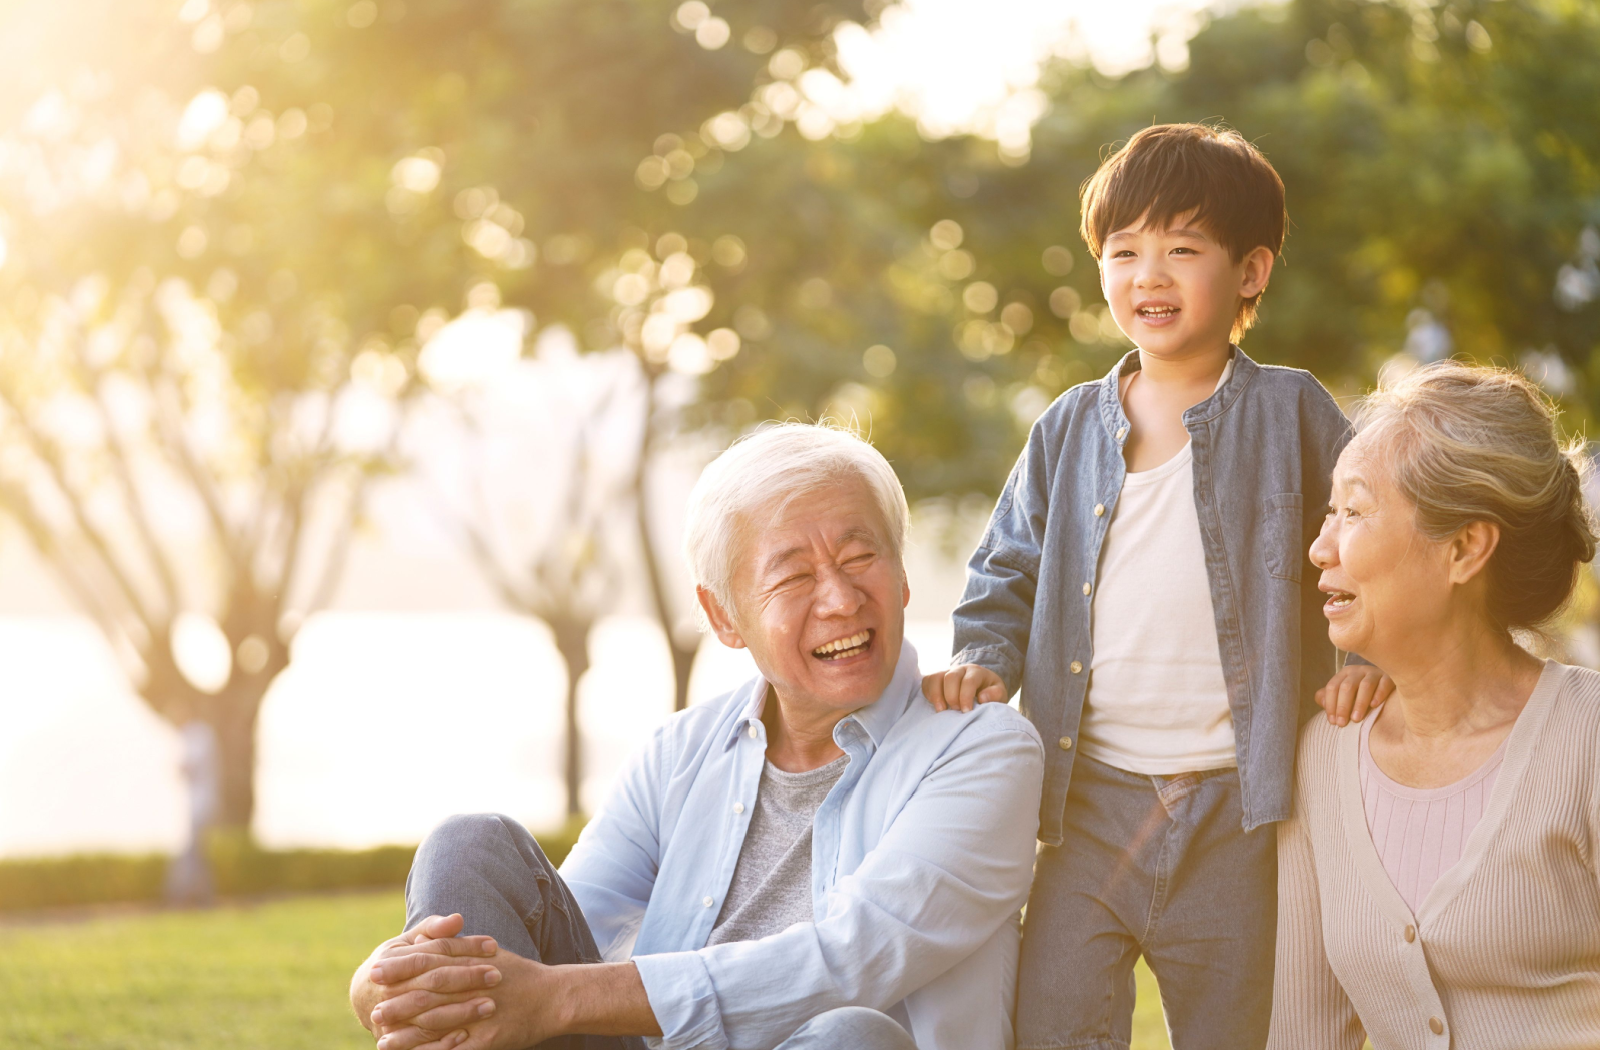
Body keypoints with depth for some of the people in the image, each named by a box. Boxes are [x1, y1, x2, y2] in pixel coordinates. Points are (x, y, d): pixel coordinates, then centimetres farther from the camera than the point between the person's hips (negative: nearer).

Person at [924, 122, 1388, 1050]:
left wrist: (1370, 649, -5)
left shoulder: (1288, 412, 1)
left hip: (1230, 810, -2)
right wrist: (985, 660, -1)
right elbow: (1008, 572, 16)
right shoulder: (1069, 431, 8)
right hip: (1091, 805, 2)